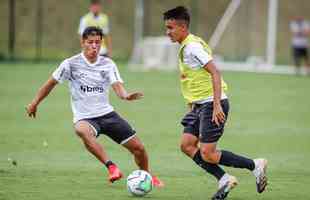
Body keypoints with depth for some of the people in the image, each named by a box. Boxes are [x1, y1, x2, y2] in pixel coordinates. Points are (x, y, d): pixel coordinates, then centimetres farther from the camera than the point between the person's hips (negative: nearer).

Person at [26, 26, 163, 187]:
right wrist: (35, 103, 13)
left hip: (107, 113, 3)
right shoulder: (70, 64, -5)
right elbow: (51, 83, 6)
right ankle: (111, 167, -41)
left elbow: (117, 86, -11)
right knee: (83, 131, -42)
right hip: (84, 117, -3)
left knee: (138, 147, 0)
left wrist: (126, 95, -34)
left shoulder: (107, 64, 2)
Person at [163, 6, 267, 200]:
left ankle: (255, 165, 1)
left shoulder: (192, 46, -16)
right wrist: (193, 104, 26)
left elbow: (215, 72, -23)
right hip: (200, 105, 10)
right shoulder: (185, 47, 14)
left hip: (212, 104, -10)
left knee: (207, 154, -10)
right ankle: (224, 179, 5)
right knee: (187, 144, 1)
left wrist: (217, 105, -27)